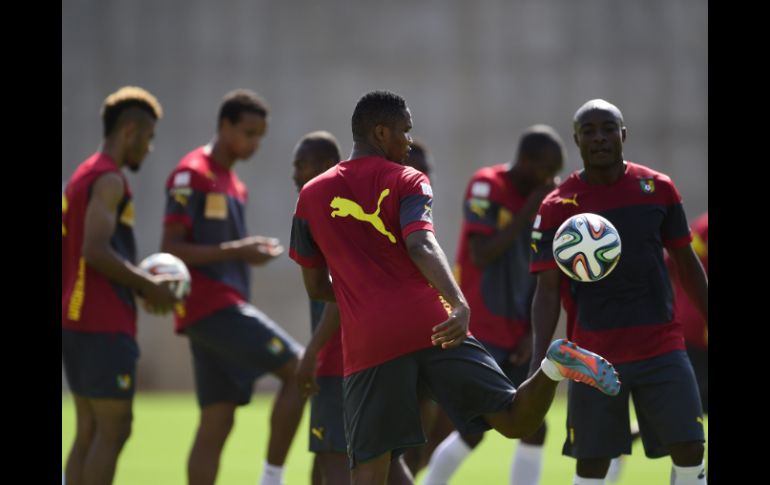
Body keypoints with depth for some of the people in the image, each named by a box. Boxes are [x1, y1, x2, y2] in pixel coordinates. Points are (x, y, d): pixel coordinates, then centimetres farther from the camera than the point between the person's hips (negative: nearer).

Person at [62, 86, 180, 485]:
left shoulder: (82, 176, 19)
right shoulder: (108, 179, -12)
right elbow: (95, 251, -23)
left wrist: (140, 283, 15)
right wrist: (148, 286, -12)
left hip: (75, 318, 10)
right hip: (105, 326, -10)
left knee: (89, 431, 9)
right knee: (113, 430, -8)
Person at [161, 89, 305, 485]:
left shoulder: (233, 183, 20)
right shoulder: (193, 175, -8)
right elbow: (171, 248, -14)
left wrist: (252, 251, 10)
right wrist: (235, 251, -18)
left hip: (225, 307, 9)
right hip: (212, 305, -9)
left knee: (216, 423, 5)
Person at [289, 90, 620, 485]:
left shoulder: (311, 197, 13)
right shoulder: (406, 181, 5)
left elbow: (315, 287, 18)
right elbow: (422, 246, -15)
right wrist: (460, 304, -28)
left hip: (367, 345, 1)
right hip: (431, 328, -1)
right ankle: (554, 365, -27)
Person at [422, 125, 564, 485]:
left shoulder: (546, 202, 6)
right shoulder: (486, 187, -11)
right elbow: (482, 255, -22)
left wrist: (533, 333, 2)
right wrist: (528, 211, -21)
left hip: (517, 334, 6)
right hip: (480, 332, -6)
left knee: (535, 427, 1)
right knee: (473, 430, -10)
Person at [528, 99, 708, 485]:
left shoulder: (658, 189, 4)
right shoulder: (558, 207, -3)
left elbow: (686, 262, 14)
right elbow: (547, 290, -4)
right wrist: (538, 362, -14)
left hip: (662, 347, 2)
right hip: (594, 354, -1)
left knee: (689, 450, -7)